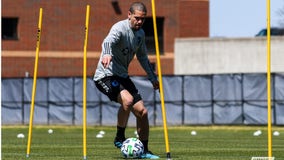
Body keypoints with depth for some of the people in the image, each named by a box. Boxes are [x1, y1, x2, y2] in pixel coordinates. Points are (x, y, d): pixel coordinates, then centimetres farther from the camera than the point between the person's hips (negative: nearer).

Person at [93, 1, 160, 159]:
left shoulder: (140, 33, 9)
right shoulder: (120, 28, -17)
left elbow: (142, 57, 27)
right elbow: (108, 41, -41)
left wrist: (153, 78, 29)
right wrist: (107, 54, -63)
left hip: (122, 76, 8)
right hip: (106, 75, -8)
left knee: (142, 111, 2)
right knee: (127, 100, -33)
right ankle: (119, 138, -13)